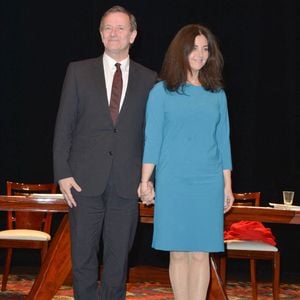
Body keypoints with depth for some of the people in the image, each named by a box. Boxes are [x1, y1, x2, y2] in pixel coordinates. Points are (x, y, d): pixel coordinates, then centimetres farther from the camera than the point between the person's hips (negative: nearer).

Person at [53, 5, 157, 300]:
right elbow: (64, 126, 3)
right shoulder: (78, 71, 5)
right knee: (83, 254, 6)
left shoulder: (148, 79, 7)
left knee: (118, 255, 7)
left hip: (127, 184, 0)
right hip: (86, 180, 0)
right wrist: (62, 173, -4)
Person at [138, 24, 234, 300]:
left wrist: (227, 185, 8)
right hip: (172, 183, -2)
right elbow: (152, 139, 0)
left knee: (200, 253, 1)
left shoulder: (217, 94, 8)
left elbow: (223, 140, 10)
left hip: (208, 183, 2)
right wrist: (144, 181, -5)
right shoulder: (162, 91, 1)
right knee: (178, 253, 3)